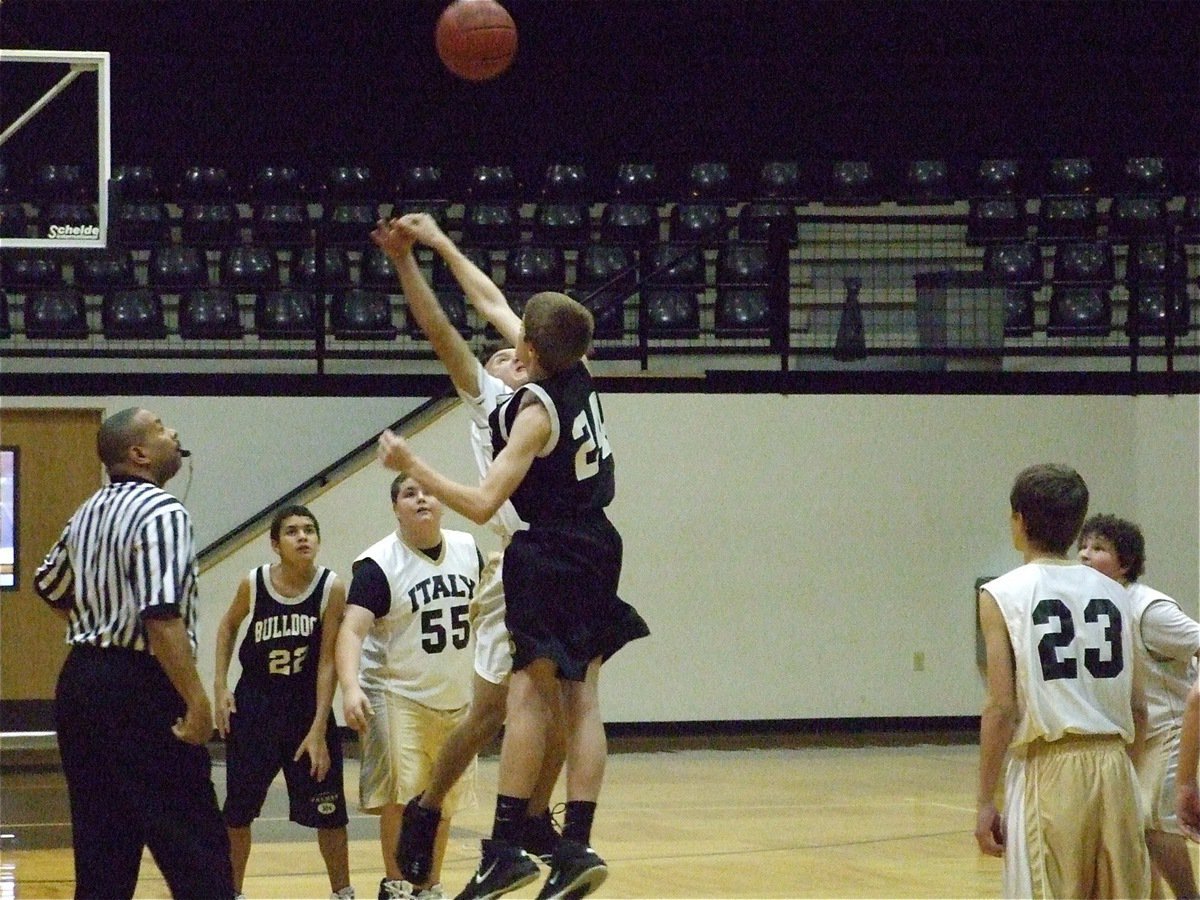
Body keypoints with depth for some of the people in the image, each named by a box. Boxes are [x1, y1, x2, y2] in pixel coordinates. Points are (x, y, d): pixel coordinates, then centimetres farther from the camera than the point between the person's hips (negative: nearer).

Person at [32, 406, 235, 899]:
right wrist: (196, 700, -25)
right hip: (139, 688, -9)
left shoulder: (88, 513, 12)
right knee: (195, 847, -7)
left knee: (102, 850, 12)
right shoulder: (162, 512, -14)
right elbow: (161, 616, -25)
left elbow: (49, 586, 28)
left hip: (81, 678, 9)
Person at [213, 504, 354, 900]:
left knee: (328, 811, 2)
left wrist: (318, 730, -18)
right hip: (254, 708, 1)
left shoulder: (331, 588, -16)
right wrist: (221, 686, 3)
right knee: (238, 809, 7)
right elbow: (228, 626, 10)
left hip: (308, 707, -1)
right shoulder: (254, 584, -11)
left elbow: (327, 662, -15)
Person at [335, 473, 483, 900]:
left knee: (443, 800, 12)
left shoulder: (467, 549, 2)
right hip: (398, 698, -6)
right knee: (399, 795, -12)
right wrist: (350, 687, -42)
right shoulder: (379, 564, -16)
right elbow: (352, 628, -26)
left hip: (455, 700, 6)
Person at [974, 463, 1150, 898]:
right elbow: (1138, 709, 11)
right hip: (1115, 768, 4)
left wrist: (985, 801, -4)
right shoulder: (1114, 594, 11)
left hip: (1049, 769, -4)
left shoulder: (1003, 595, -2)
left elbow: (1002, 708, -8)